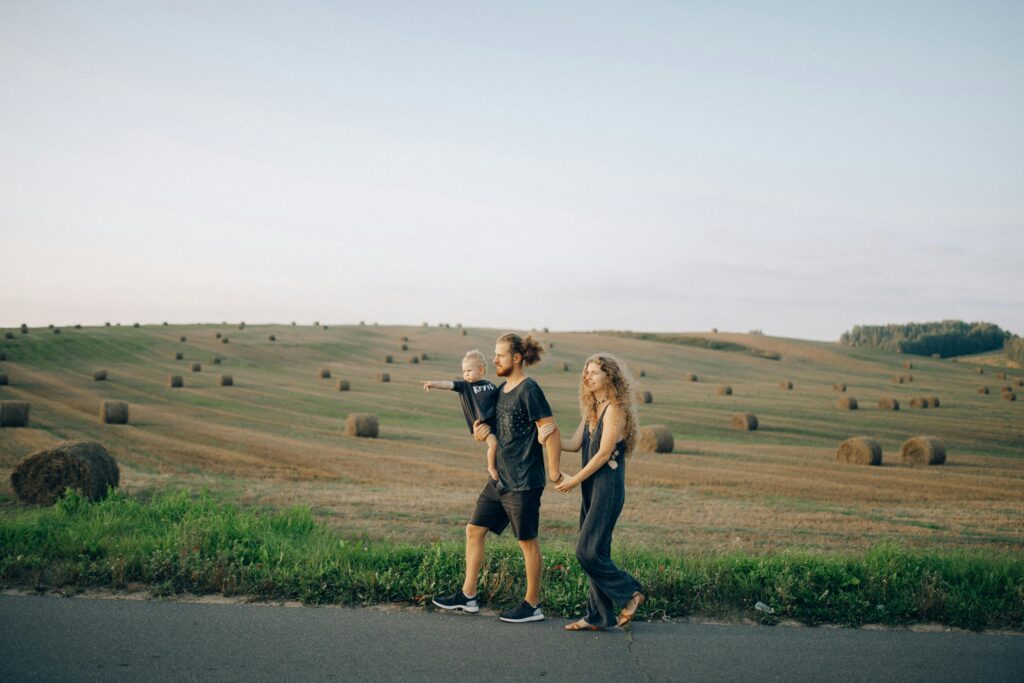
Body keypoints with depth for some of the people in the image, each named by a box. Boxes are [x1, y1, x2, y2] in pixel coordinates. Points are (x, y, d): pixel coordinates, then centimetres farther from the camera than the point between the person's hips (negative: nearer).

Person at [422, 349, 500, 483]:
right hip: (482, 422, -4)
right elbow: (449, 384, -12)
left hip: (496, 420, 4)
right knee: (493, 443, -20)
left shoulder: (490, 385, 10)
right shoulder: (464, 385, 3)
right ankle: (491, 468, 4)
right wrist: (434, 383, -26)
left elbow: (500, 401, 20)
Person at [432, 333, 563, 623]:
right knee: (474, 530, 10)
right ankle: (468, 596, 20)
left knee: (528, 541, 3)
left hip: (523, 482, -9)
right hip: (499, 479, 9)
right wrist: (481, 433, 1)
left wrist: (553, 472, -17)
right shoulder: (501, 390, 12)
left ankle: (533, 605, 16)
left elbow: (551, 431, -17)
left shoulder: (529, 390, -14)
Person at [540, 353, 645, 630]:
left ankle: (629, 592, 8)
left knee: (588, 551, -9)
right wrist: (549, 437, -10)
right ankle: (599, 616, 16)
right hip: (591, 487, 9)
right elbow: (575, 444, 8)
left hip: (608, 486, -9)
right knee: (595, 551, 9)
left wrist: (574, 480, -9)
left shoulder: (615, 409, -13)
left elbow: (604, 453, -15)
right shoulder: (591, 409, 14)